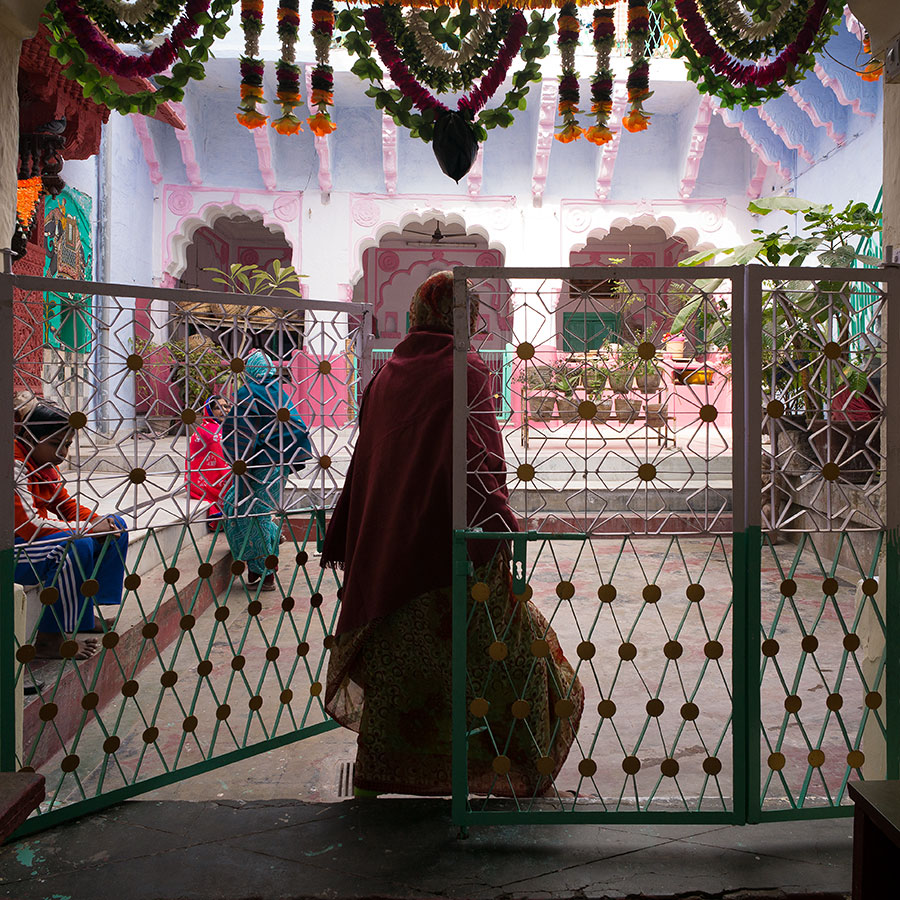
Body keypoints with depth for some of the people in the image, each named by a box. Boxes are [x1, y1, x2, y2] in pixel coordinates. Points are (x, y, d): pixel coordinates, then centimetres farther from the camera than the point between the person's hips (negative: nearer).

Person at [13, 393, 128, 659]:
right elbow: (30, 523, -29)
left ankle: (86, 616, 4)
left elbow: (68, 506, 14)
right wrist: (88, 528, -23)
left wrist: (100, 522, -8)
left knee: (116, 526, 6)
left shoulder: (44, 463, 7)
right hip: (13, 548, -10)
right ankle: (50, 639, -27)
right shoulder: (15, 463, -22)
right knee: (77, 545, -36)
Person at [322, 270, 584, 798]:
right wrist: (501, 534, -19)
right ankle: (523, 774, 17)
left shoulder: (388, 375, 9)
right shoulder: (465, 371, -8)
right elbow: (481, 459, -18)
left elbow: (366, 461, 14)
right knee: (510, 645, 9)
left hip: (388, 547, 6)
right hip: (452, 547, -6)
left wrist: (344, 542, 20)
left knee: (393, 659, 15)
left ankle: (372, 778, 20)